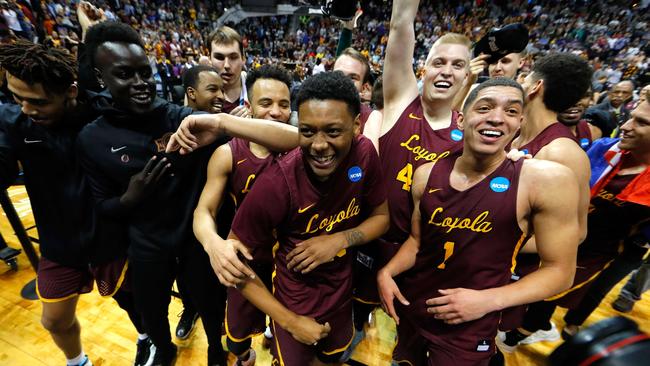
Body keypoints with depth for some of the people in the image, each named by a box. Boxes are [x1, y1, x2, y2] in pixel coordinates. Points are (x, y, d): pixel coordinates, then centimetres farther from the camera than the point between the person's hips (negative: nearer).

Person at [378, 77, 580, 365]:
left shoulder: (548, 180, -18)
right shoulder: (426, 174, -7)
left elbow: (559, 270, -10)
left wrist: (488, 300, -20)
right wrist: (386, 273, -9)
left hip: (469, 331, -3)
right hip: (409, 310, 4)